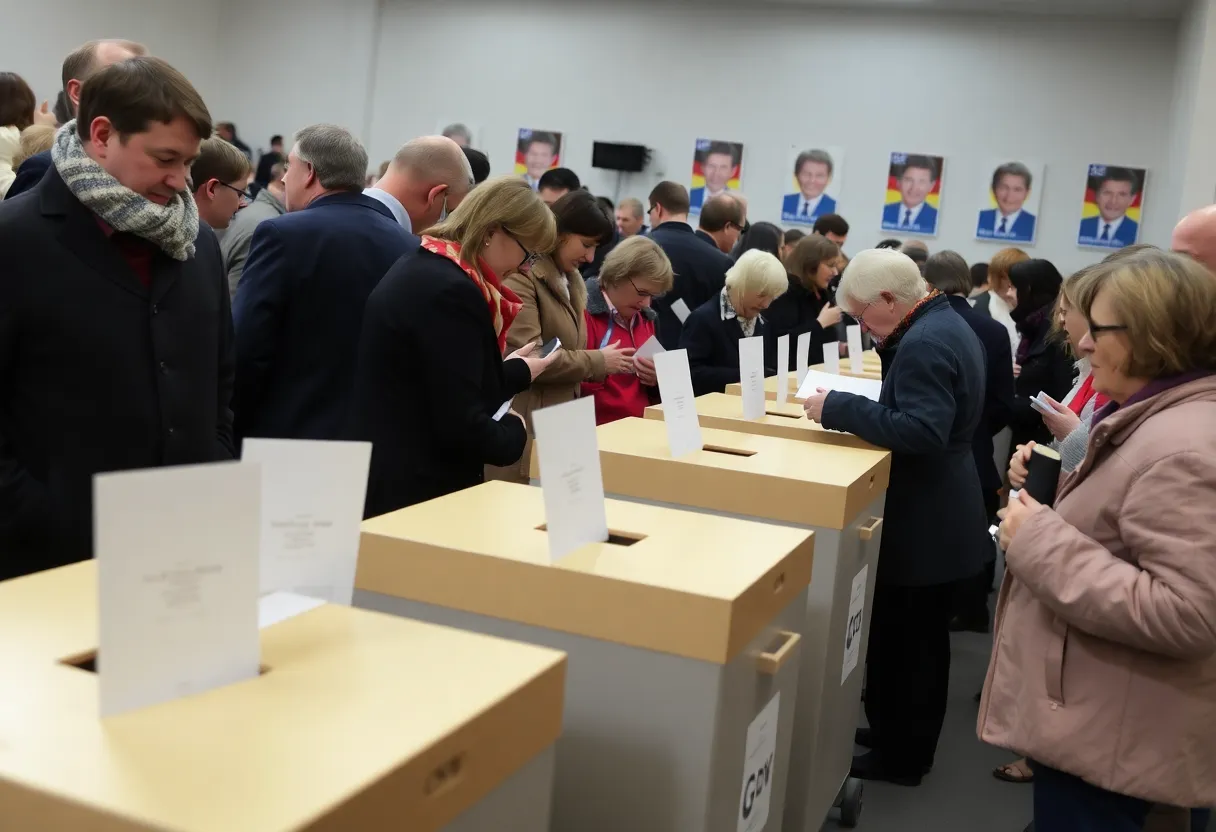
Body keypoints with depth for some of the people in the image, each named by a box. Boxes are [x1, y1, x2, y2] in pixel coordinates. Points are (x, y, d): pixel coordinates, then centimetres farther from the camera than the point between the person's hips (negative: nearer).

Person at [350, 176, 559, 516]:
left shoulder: (425, 267, 9)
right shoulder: (451, 291, -22)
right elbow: (461, 427, -23)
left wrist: (517, 372, 22)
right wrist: (513, 431, -5)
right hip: (413, 490, -10)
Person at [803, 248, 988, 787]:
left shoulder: (923, 343, -23)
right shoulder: (946, 324, 10)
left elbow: (920, 431, -32)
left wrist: (838, 408, -29)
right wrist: (890, 349, 8)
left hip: (924, 524, -11)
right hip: (940, 517, 11)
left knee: (908, 643, 3)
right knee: (919, 641, 20)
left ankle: (902, 756, 17)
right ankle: (899, 735, 34)